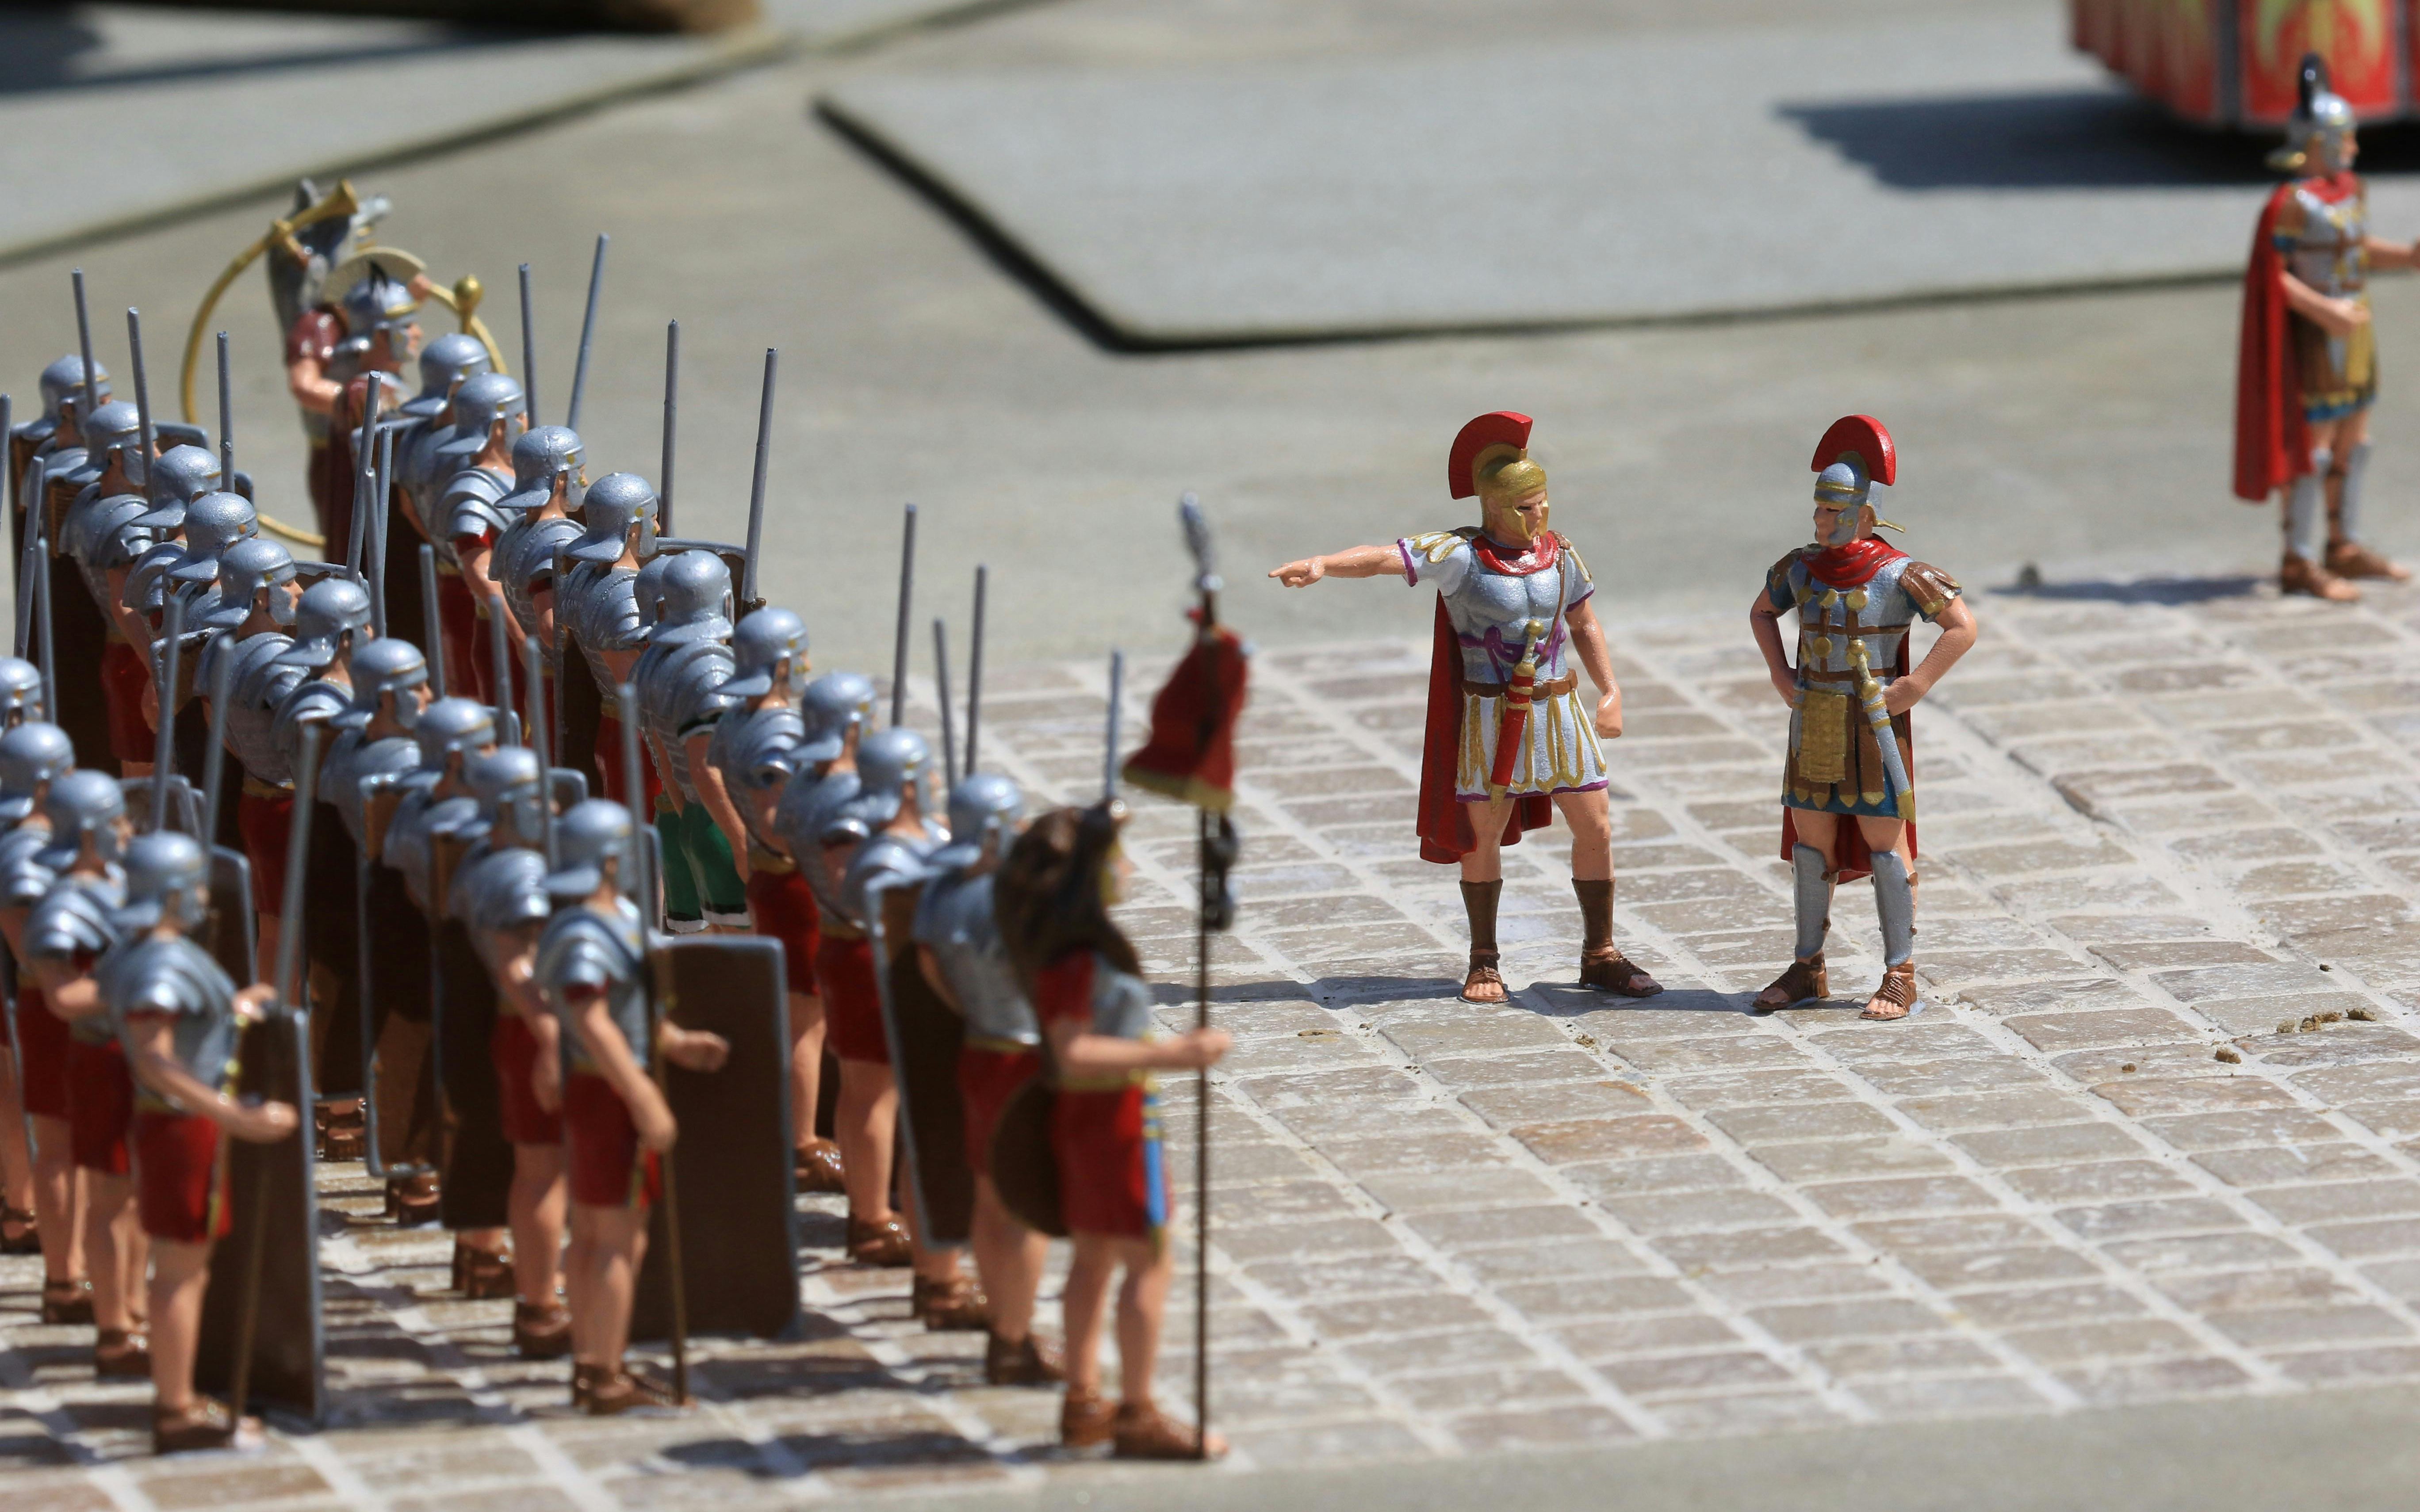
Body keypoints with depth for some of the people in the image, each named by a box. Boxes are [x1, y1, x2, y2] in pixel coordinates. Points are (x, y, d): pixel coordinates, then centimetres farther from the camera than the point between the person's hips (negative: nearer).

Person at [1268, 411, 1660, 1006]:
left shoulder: (1558, 554, 3)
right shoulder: (1461, 555, -11)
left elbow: (1585, 626, 16)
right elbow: (1385, 558, -24)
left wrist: (1611, 693, 7)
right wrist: (1323, 565, -41)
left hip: (1558, 708, 4)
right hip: (1490, 716, -4)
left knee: (1595, 828, 4)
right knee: (1482, 835, 1)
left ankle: (1600, 956, 17)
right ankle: (1484, 962, 16)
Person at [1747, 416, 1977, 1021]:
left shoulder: (1898, 575, -12)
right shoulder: (1801, 568, 4)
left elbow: (1962, 628, -12)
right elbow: (1762, 613, 23)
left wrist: (1913, 689, -16)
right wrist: (1781, 677, 10)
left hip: (1873, 722, -6)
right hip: (1814, 723, 6)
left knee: (1884, 841, -3)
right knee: (1811, 840, 10)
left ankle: (1900, 977, 2)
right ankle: (1808, 970, 19)